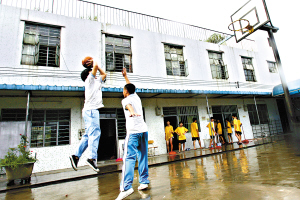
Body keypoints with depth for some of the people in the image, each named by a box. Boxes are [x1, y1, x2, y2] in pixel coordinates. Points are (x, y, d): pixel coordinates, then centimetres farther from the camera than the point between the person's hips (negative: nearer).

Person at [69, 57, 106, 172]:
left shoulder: (96, 81, 26)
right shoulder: (89, 80, 2)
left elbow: (104, 74, 37)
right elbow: (95, 66, -8)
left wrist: (96, 65, 31)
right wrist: (94, 63, 13)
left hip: (93, 111, 9)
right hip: (90, 110, -9)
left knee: (88, 135, 7)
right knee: (95, 132, -17)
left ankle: (76, 156, 10)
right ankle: (92, 158, -21)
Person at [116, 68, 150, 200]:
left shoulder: (125, 99, 2)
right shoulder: (137, 97, 20)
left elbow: (129, 105, -24)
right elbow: (131, 87, 40)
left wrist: (132, 112, -46)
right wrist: (125, 76, 52)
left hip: (133, 131, -7)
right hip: (144, 130, 7)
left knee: (129, 158, -11)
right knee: (142, 157, 11)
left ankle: (126, 187, -17)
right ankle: (144, 182, 16)